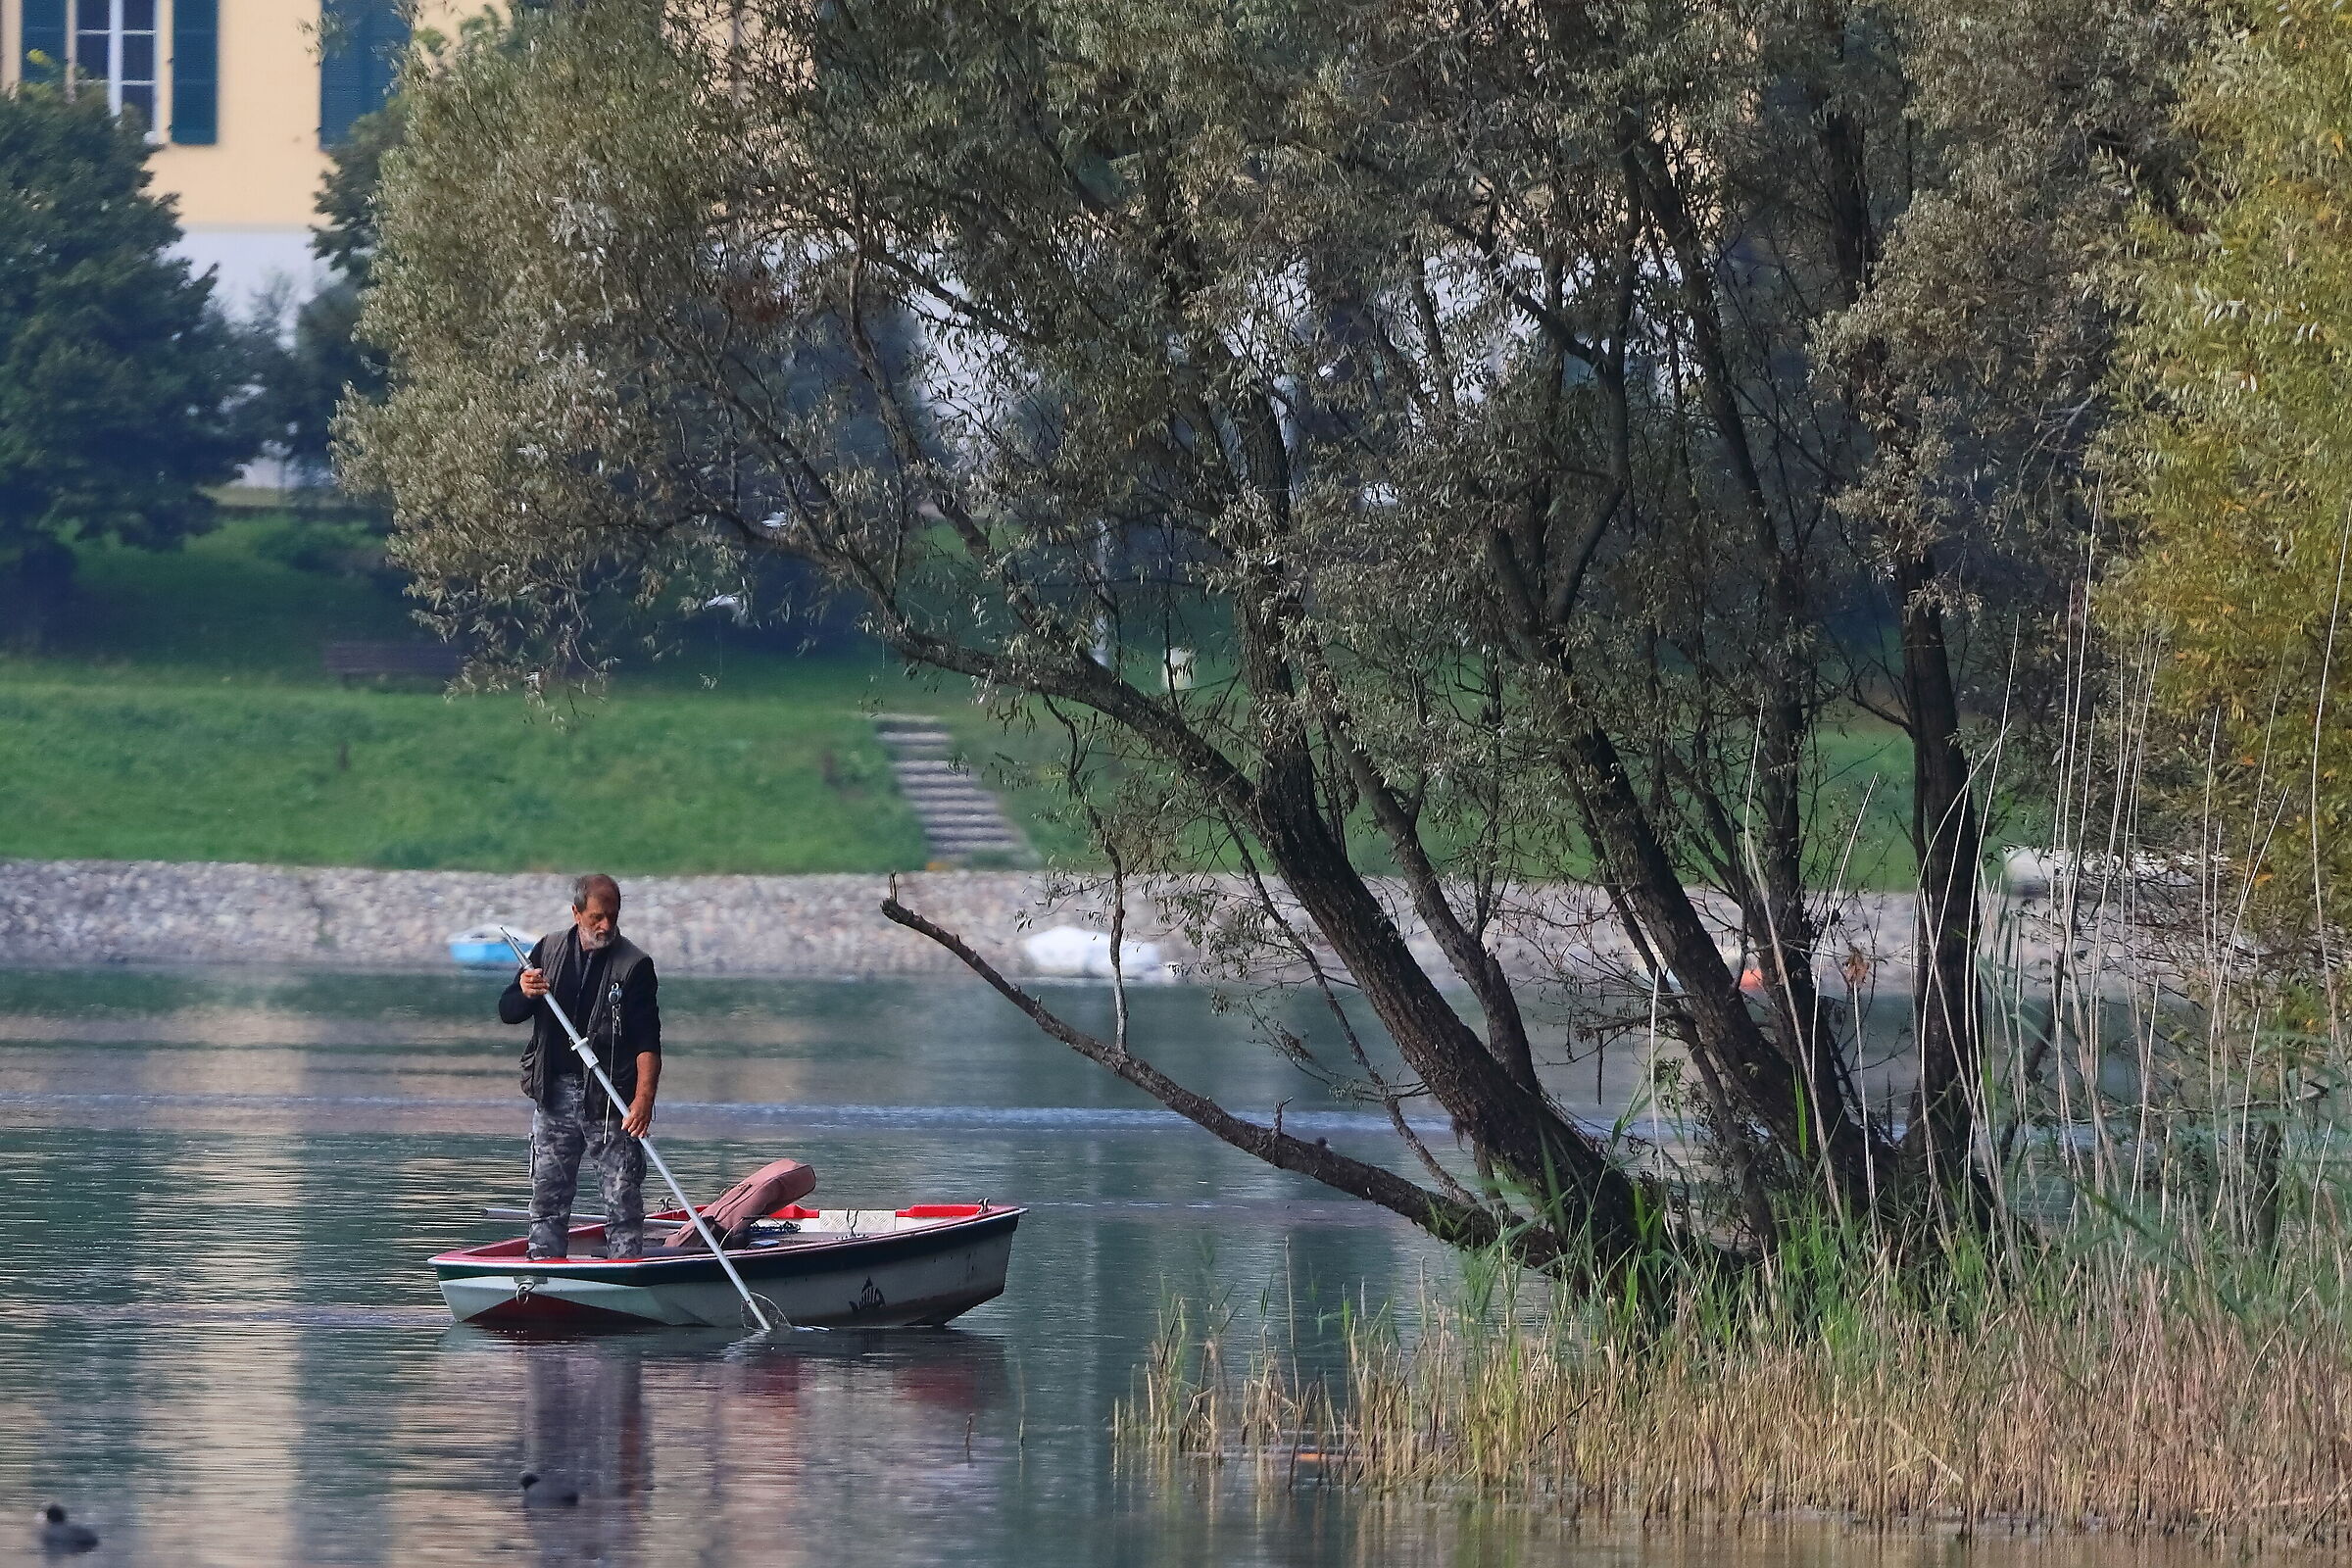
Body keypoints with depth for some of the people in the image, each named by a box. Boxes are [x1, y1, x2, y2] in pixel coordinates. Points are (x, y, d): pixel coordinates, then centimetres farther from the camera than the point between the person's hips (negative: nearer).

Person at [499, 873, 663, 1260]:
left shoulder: (634, 964, -4)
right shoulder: (550, 950, 9)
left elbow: (648, 1041, -10)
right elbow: (507, 1013, 13)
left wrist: (644, 1099, -23)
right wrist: (524, 994, -11)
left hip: (610, 1098, -4)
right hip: (554, 1094, 4)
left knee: (623, 1197, -3)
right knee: (547, 1197, 7)